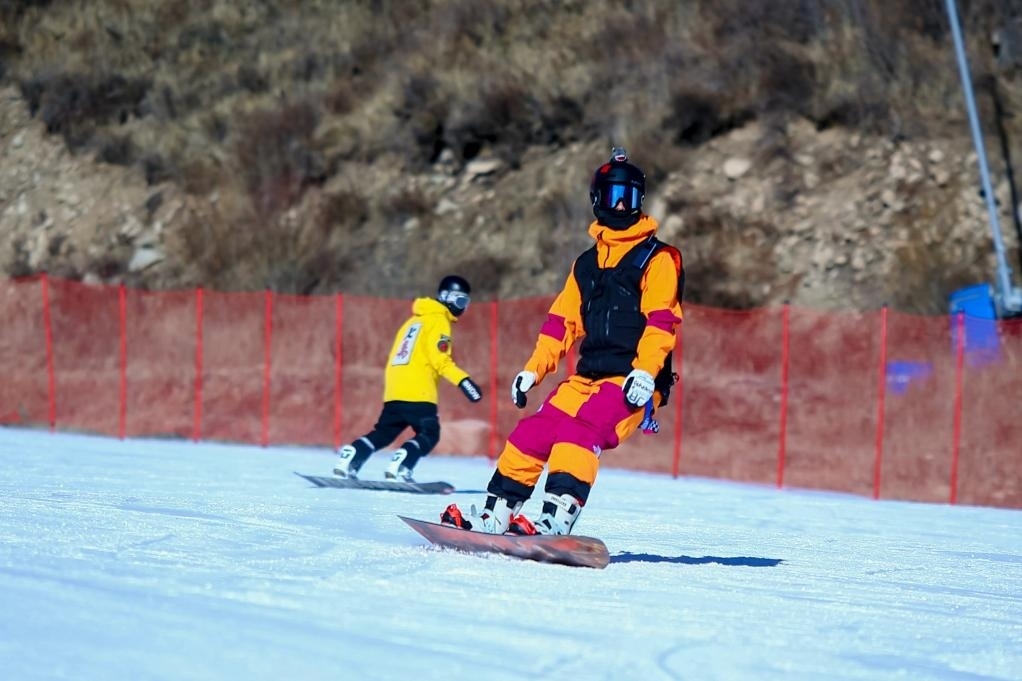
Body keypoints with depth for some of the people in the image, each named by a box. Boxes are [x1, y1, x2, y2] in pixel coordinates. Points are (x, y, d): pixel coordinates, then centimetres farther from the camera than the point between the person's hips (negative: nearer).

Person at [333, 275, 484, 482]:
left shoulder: (416, 319, 24)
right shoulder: (438, 320, -4)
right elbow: (440, 358, -16)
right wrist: (463, 380, -21)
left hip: (394, 389, 8)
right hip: (417, 393, -8)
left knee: (384, 432, 13)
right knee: (429, 434, -6)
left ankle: (348, 459, 1)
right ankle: (398, 467, -22)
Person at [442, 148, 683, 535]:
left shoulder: (657, 259, -1)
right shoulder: (587, 264, 21)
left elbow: (661, 322, -12)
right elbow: (563, 321, 21)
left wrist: (644, 372, -25)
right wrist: (533, 370, 12)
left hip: (632, 382, -7)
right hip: (588, 376, 7)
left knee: (581, 428, -29)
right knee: (533, 432, -7)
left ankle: (557, 518, -42)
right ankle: (495, 515, -4)